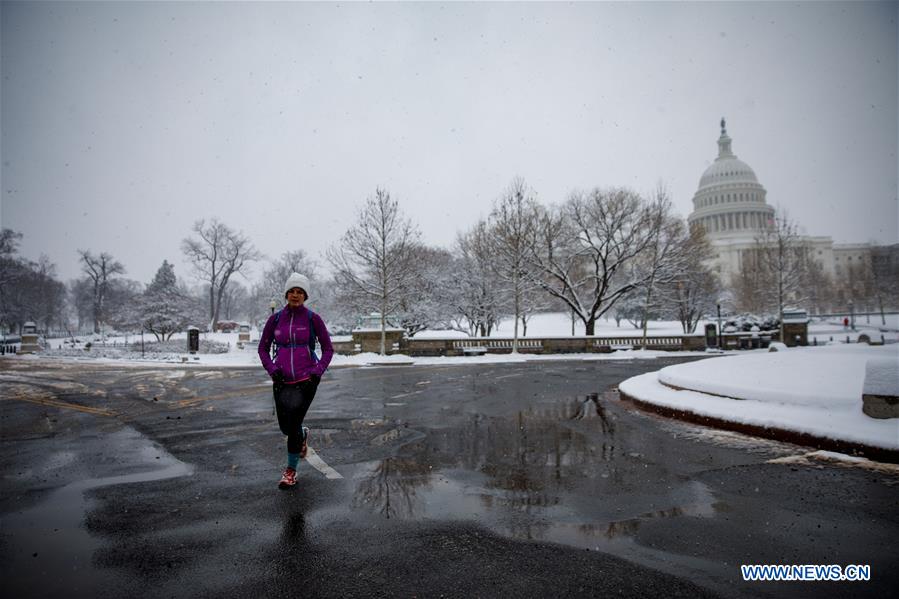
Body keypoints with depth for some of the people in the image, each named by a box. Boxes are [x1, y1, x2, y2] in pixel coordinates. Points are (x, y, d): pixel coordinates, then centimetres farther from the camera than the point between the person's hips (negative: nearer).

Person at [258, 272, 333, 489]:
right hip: (282, 380, 3)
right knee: (285, 427, 6)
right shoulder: (275, 319, 2)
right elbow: (263, 349, 11)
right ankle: (302, 435, 43)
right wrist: (272, 369, -4)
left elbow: (328, 349, 3)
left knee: (293, 423, -7)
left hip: (306, 380, -3)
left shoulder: (313, 319, -3)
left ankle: (291, 470, 14)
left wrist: (317, 372, -8)